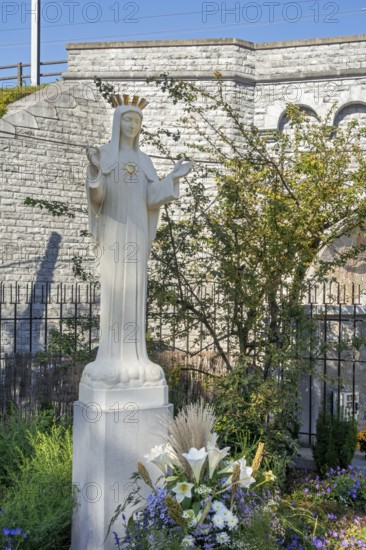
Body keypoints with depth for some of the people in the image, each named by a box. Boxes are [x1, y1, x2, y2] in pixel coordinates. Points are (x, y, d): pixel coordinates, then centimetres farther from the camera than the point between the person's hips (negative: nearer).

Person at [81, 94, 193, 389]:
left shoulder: (145, 161, 14)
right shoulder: (102, 154, 3)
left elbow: (152, 200, 5)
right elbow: (97, 197, -9)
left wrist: (174, 178, -6)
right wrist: (94, 169, -27)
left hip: (137, 231, 4)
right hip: (113, 231, -3)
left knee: (135, 292, 1)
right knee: (113, 291, -7)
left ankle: (134, 361, 6)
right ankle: (111, 362, 0)